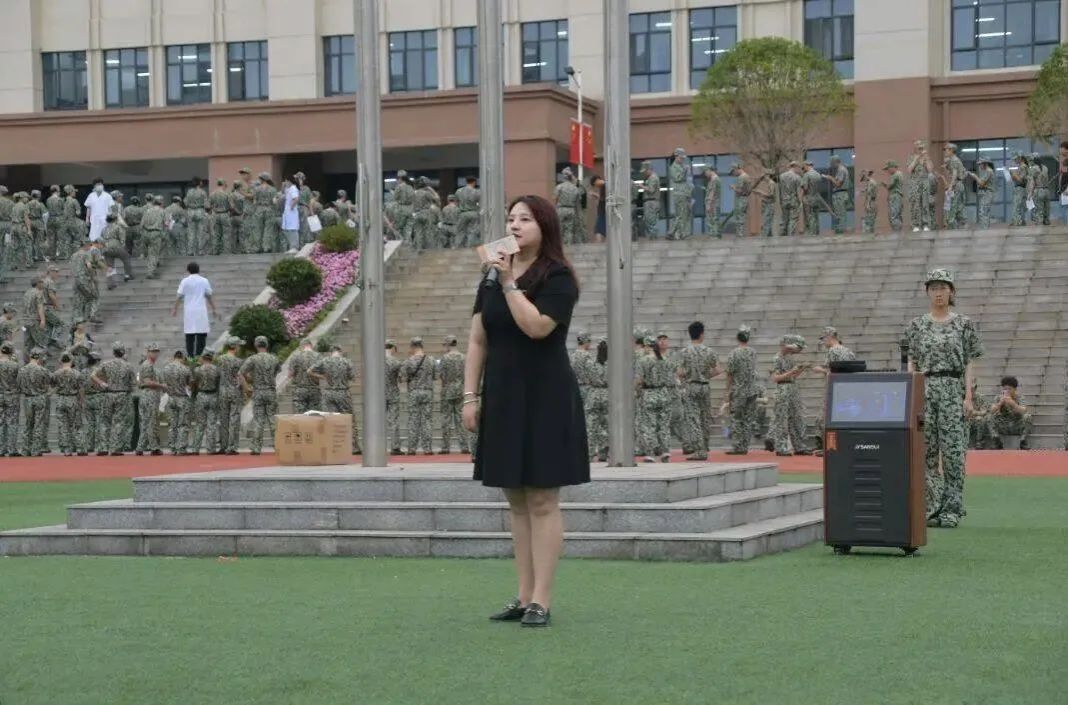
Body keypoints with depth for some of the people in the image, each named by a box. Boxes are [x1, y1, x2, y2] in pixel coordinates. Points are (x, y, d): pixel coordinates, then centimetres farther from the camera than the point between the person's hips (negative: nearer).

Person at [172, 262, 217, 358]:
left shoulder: (185, 281, 1)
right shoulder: (204, 281, 3)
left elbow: (180, 296, 3)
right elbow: (209, 297, 9)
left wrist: (175, 309, 14)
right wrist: (213, 310, 18)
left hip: (188, 311, 1)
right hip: (201, 311, -1)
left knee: (189, 336, 4)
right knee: (202, 335, 1)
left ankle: (190, 356, 2)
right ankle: (198, 356, -8)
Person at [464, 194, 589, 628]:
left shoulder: (558, 278, -7)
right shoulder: (492, 278, 12)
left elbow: (536, 325, -23)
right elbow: (478, 340, 11)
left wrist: (509, 283, -18)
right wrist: (470, 395, 5)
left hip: (544, 400, -6)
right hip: (501, 397, 6)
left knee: (542, 501, -5)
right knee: (516, 501, 9)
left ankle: (541, 600, -3)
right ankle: (523, 596, 14)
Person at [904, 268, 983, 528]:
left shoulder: (964, 324, 6)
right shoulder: (917, 325, 11)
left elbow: (969, 364, 3)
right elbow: (912, 363, 10)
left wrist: (968, 397, -5)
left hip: (953, 389, -2)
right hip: (924, 390, 2)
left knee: (953, 451, -6)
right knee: (926, 451, 0)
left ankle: (951, 510, -2)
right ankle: (931, 507, 5)